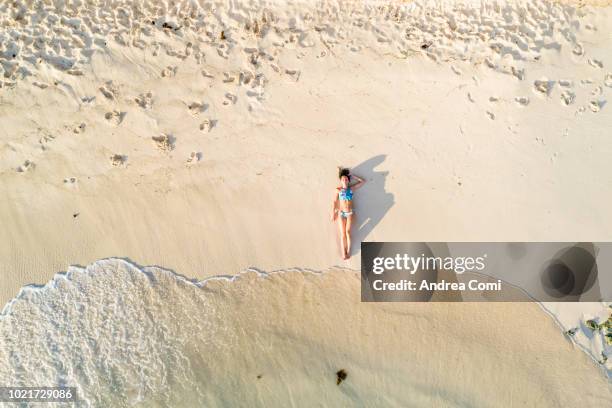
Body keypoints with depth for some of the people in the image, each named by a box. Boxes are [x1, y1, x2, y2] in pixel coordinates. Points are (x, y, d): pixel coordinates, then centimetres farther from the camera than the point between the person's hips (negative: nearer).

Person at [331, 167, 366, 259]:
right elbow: (334, 202, 3)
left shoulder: (351, 188, 4)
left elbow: (363, 181, 11)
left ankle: (348, 252, -14)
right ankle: (344, 253, -5)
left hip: (350, 213, 0)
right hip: (341, 213, 0)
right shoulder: (338, 190, 0)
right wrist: (333, 213, 2)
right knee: (342, 233, -6)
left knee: (348, 231, -17)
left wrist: (351, 175, 8)